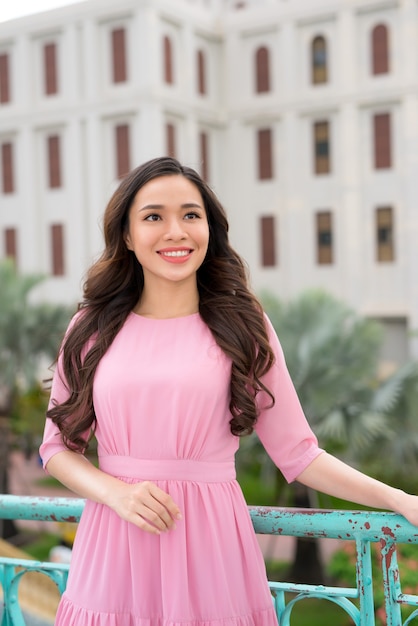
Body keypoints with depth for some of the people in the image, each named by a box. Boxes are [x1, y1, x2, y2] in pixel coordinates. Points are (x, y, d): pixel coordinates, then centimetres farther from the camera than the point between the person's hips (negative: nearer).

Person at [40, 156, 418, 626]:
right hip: (112, 551, 1)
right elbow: (58, 445, 6)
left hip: (210, 548, -1)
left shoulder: (242, 327, -1)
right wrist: (116, 492, -11)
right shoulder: (92, 329, 3)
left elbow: (298, 453, -1)